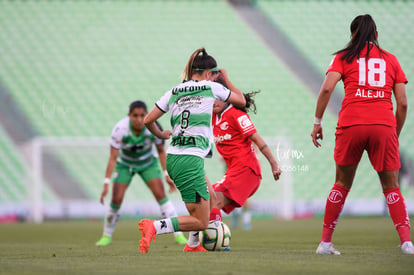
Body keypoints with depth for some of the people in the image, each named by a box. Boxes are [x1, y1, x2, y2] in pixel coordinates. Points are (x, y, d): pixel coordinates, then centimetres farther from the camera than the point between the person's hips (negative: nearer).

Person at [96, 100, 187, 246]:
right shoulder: (120, 129, -30)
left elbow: (161, 151, -9)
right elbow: (113, 157, -25)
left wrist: (167, 175, -11)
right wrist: (106, 183, -29)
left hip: (148, 163, 1)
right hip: (125, 164, -1)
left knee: (161, 195, -15)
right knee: (116, 199, -10)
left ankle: (178, 234, -11)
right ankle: (106, 236, 11)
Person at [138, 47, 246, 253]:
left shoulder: (174, 92, 11)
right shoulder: (211, 88, 0)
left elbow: (148, 120, 9)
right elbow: (241, 101, 15)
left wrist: (161, 135, 28)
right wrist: (226, 79, 28)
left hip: (172, 158, 7)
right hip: (191, 160, -7)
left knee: (210, 197, 30)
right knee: (200, 222, -3)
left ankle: (193, 244, 31)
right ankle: (154, 227, -20)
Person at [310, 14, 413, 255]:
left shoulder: (344, 57, 12)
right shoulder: (391, 59, 15)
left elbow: (327, 88, -3)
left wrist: (317, 122, 3)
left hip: (350, 125, 0)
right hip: (384, 126, 0)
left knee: (342, 184, 14)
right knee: (391, 187, 8)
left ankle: (325, 242, 14)